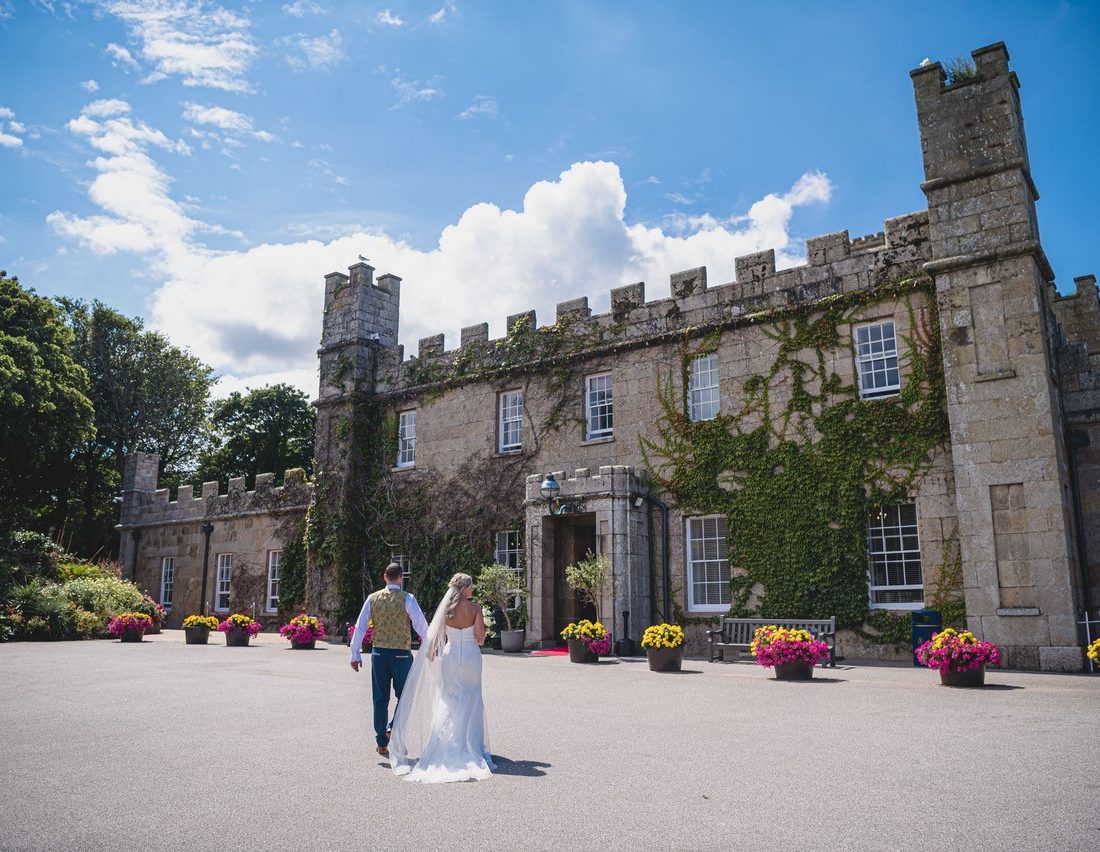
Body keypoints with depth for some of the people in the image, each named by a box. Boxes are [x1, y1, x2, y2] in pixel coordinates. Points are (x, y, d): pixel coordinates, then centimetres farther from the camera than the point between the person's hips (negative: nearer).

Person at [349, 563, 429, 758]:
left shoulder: (372, 598, 2)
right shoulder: (407, 599, -8)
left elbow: (360, 627, 3)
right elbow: (421, 625, -7)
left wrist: (355, 654, 9)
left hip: (379, 652, 3)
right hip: (401, 654, -3)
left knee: (380, 699, 12)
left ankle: (381, 743, 17)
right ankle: (393, 728, -11)